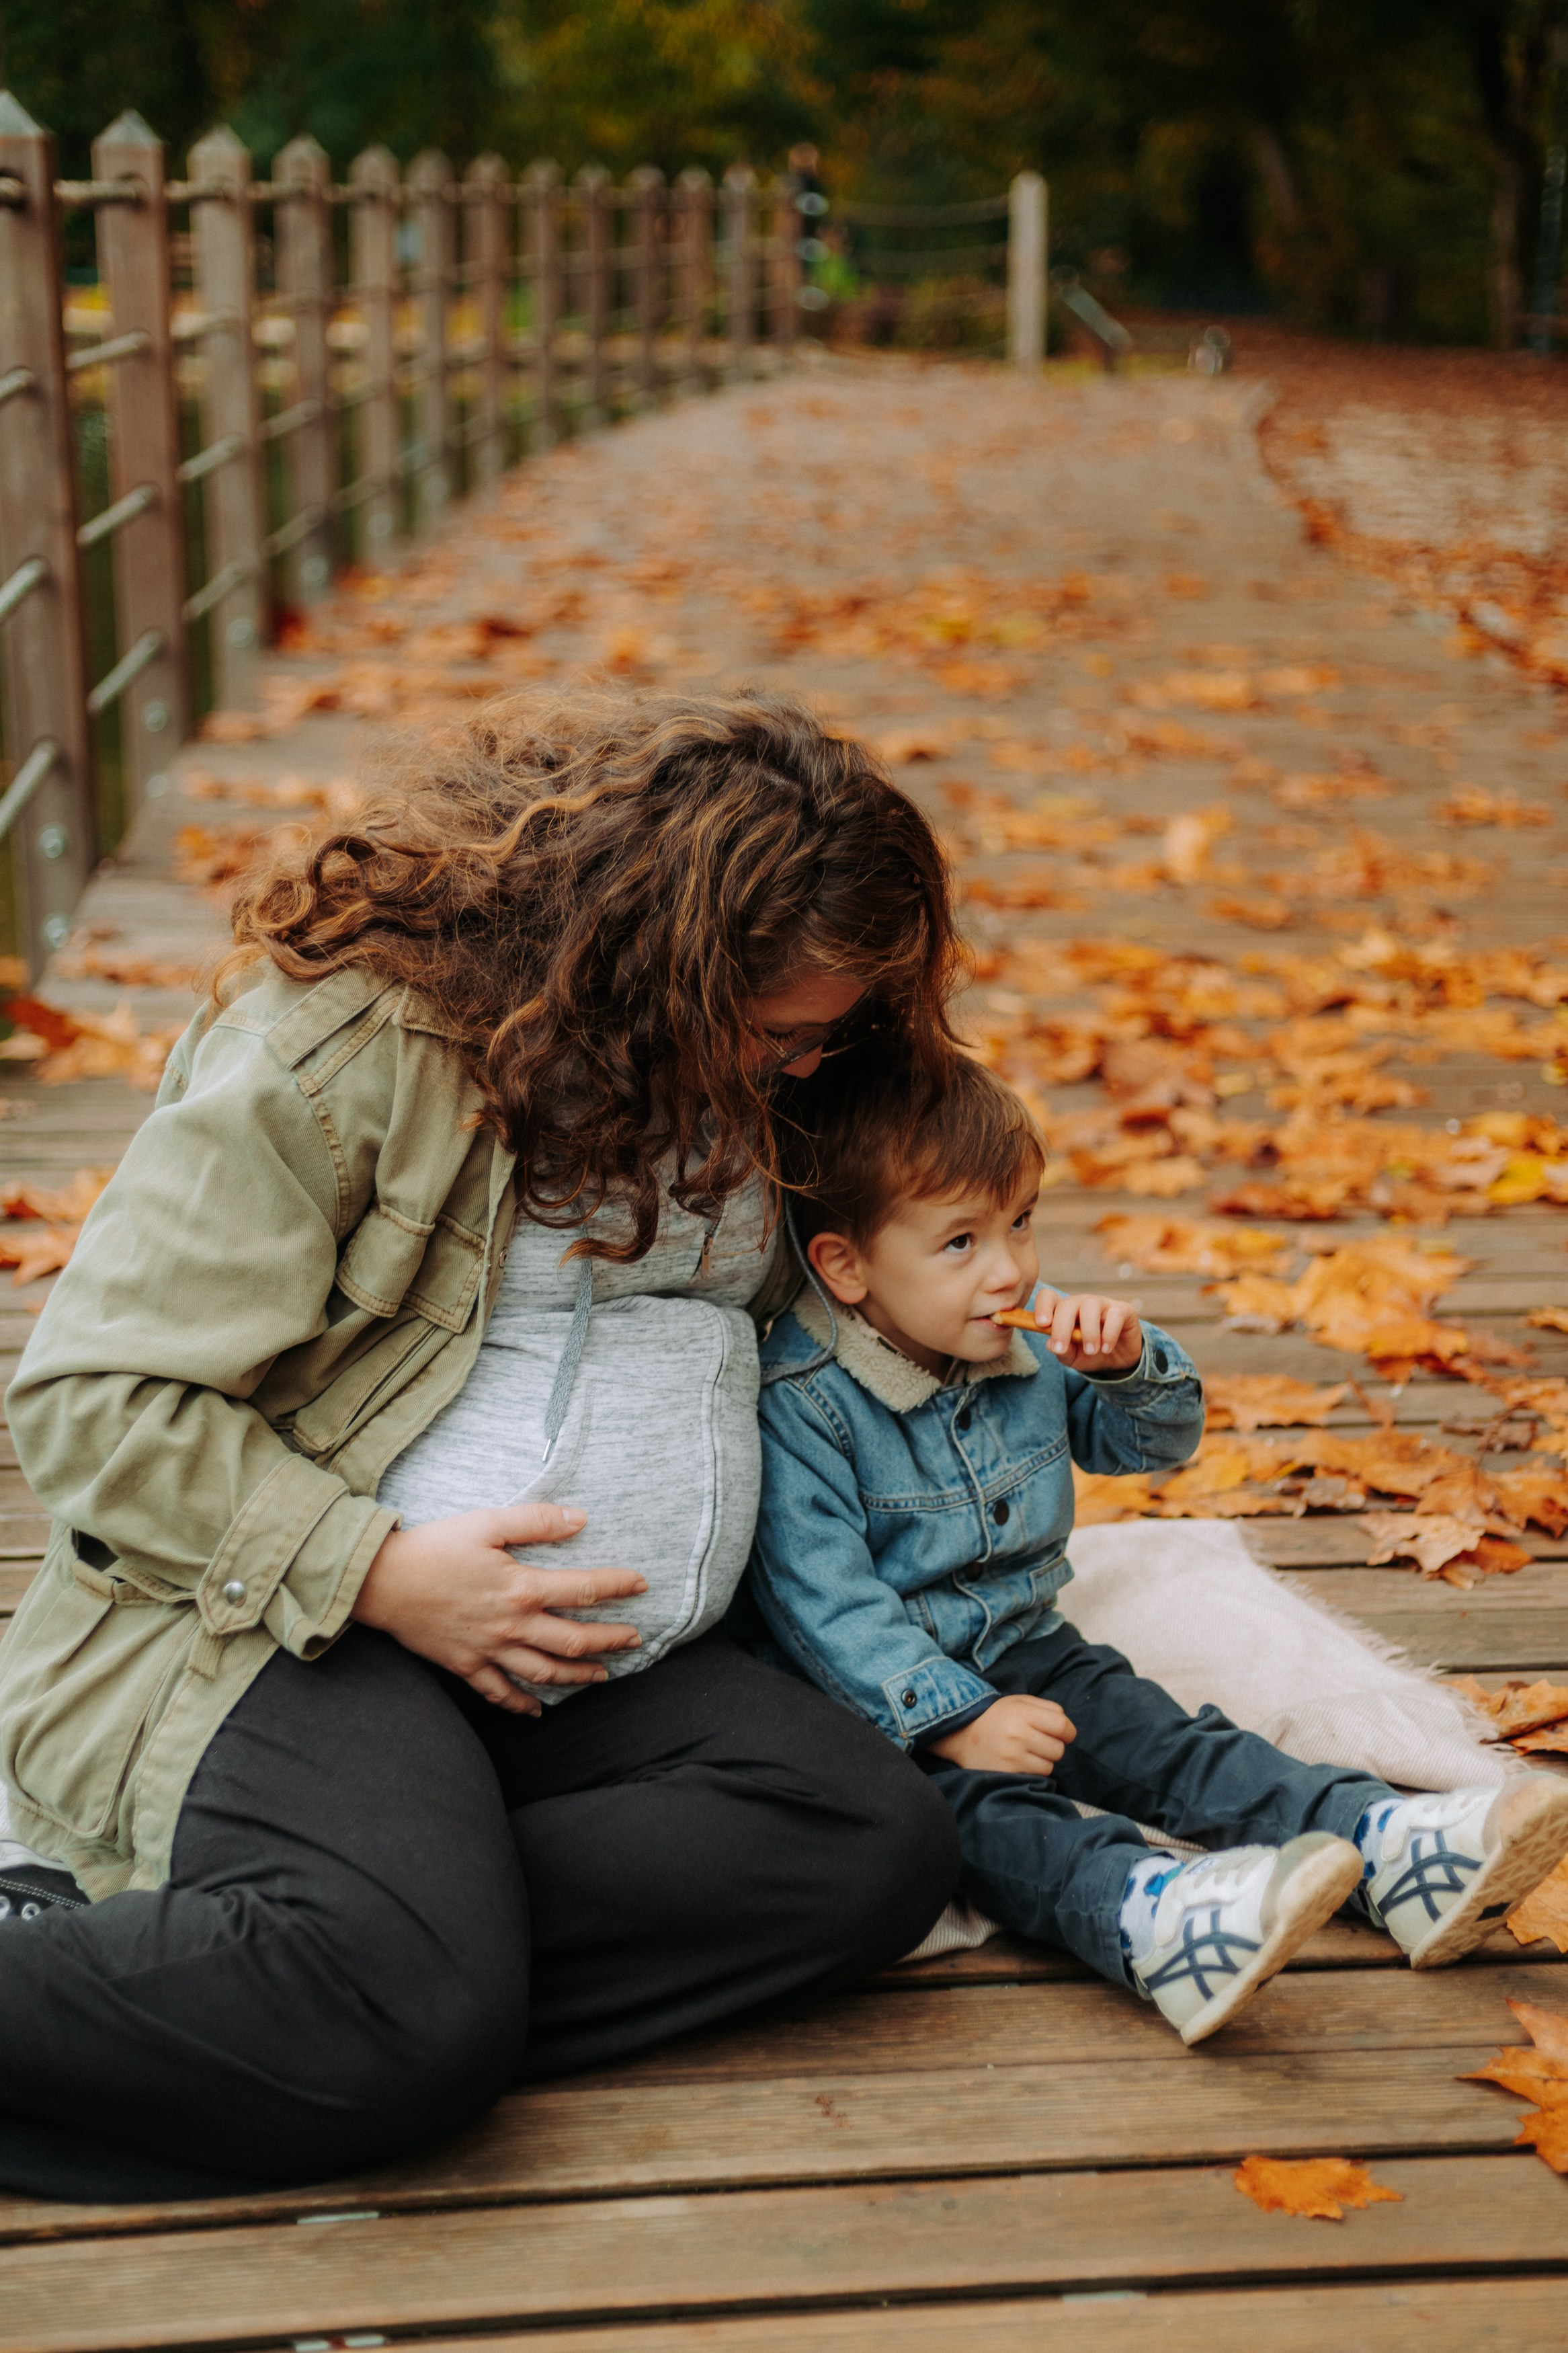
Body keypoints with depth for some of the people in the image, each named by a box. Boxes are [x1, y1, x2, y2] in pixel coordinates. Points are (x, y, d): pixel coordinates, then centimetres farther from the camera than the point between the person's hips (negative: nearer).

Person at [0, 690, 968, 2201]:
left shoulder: (719, 1072, 12)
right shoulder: (342, 1044, -11)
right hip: (294, 1624, -8)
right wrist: (379, 1573, -20)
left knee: (881, 1848, -20)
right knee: (416, 2023, -36)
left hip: (596, 1657, 9)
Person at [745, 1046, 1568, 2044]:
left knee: (1160, 1737, -14)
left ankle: (1388, 1845, -29)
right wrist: (952, 1718, -28)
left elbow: (1159, 1443, 12)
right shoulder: (803, 1403, -19)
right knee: (977, 1802, -33)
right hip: (883, 1700, -6)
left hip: (1024, 1650, 7)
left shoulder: (1033, 1345, 2)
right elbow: (821, 1598, -23)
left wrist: (1130, 1363, -11)